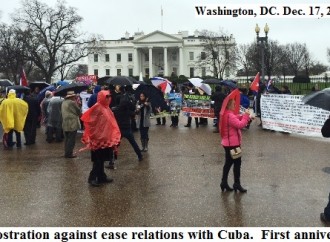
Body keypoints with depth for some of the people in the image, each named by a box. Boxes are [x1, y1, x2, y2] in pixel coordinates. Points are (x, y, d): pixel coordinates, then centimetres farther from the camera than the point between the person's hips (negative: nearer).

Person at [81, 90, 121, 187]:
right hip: (98, 139, -8)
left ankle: (101, 177, 21)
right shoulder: (97, 107, -14)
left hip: (105, 138, 8)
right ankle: (92, 178, 4)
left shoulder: (106, 107, 12)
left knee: (101, 159, 14)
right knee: (98, 160, -4)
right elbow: (90, 122, -16)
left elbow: (110, 124, 17)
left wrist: (113, 137, 16)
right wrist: (91, 136, -16)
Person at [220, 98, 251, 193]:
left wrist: (243, 116, -1)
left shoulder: (226, 114, 10)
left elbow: (236, 120, 15)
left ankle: (224, 182, 19)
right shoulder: (229, 115, -21)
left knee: (228, 163, 15)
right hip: (233, 143, -10)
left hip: (228, 143, 10)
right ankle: (237, 184, 10)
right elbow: (240, 125, -26)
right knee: (237, 163, 2)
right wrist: (246, 116, -14)